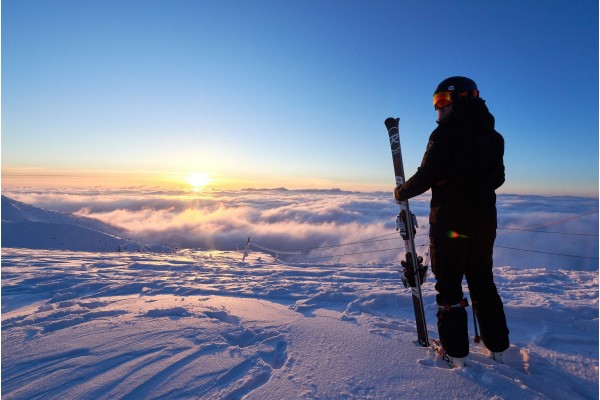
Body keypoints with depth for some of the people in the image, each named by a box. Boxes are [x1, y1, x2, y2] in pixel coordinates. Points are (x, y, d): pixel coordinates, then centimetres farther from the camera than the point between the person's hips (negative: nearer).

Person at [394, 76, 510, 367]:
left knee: (449, 284, 5)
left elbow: (426, 177, -17)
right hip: (484, 221, 7)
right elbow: (497, 178, 18)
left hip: (449, 222, -6)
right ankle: (497, 346, 29)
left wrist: (401, 192, 0)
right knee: (483, 282, 18)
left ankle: (456, 352, 13)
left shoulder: (446, 133, -13)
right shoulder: (494, 137, 9)